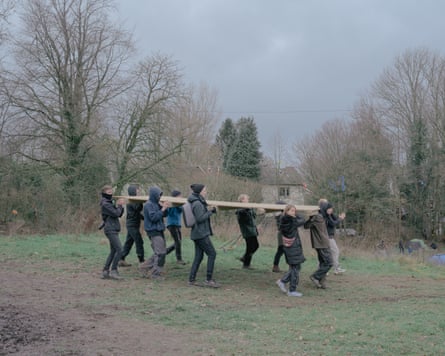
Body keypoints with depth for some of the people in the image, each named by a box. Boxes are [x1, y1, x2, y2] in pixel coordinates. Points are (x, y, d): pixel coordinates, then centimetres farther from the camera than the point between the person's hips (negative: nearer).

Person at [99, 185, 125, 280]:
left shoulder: (110, 203, 19)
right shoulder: (105, 204, -11)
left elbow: (120, 214, 17)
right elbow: (116, 213, -17)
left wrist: (120, 205, 1)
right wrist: (119, 205, -2)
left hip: (113, 230, 10)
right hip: (111, 230, -10)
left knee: (113, 251, 10)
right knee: (119, 250, -15)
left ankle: (105, 271, 12)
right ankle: (113, 271, -11)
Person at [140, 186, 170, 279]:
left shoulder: (156, 204, 13)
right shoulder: (148, 205, -13)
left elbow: (164, 215, 14)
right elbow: (153, 217, -21)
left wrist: (165, 208, -4)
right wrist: (162, 209, -20)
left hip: (159, 230, 9)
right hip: (153, 231, -9)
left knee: (159, 253, 13)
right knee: (160, 253, -10)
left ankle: (146, 266, 23)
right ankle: (156, 273, -2)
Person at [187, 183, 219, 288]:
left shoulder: (199, 202, 15)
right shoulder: (197, 204, -16)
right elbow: (200, 218, -21)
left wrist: (212, 209, 6)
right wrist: (210, 211, -12)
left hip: (198, 234, 10)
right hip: (201, 234, -10)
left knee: (199, 256, 10)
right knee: (212, 253, -6)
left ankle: (191, 279, 11)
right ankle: (208, 279, -4)